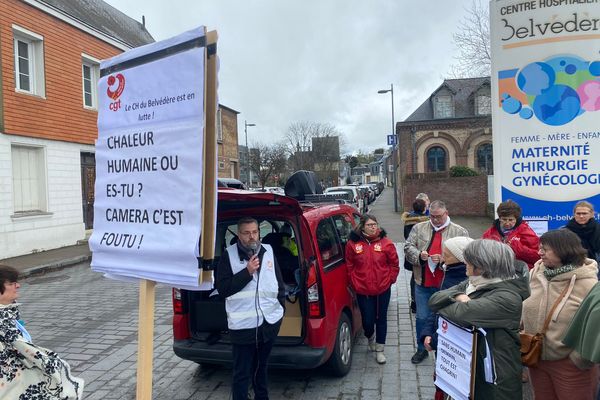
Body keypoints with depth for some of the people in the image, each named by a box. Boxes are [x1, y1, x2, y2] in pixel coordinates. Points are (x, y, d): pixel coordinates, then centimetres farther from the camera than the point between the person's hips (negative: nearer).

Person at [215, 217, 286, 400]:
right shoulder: (229, 255, -7)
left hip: (270, 322, 4)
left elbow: (279, 282, 14)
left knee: (261, 366, 23)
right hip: (243, 325, -4)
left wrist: (281, 306, 11)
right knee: (242, 373, 3)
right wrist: (247, 272, -19)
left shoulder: (268, 251, 5)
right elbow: (221, 288, -13)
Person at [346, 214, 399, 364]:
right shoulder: (353, 244, -6)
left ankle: (379, 350, 27)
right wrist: (355, 283, 1)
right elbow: (349, 266, 2)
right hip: (362, 290, 0)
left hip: (383, 289, 1)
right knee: (367, 320, 6)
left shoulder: (386, 243, -6)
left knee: (381, 319, 10)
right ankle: (370, 337, 42)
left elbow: (394, 264, 3)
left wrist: (390, 279, 0)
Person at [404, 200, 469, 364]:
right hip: (423, 283, 2)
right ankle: (422, 349, 30)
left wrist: (443, 260, -21)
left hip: (446, 284, -2)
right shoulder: (419, 228, 6)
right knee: (422, 317, 13)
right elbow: (408, 247, 4)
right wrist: (419, 255, -15)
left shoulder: (459, 232, -2)